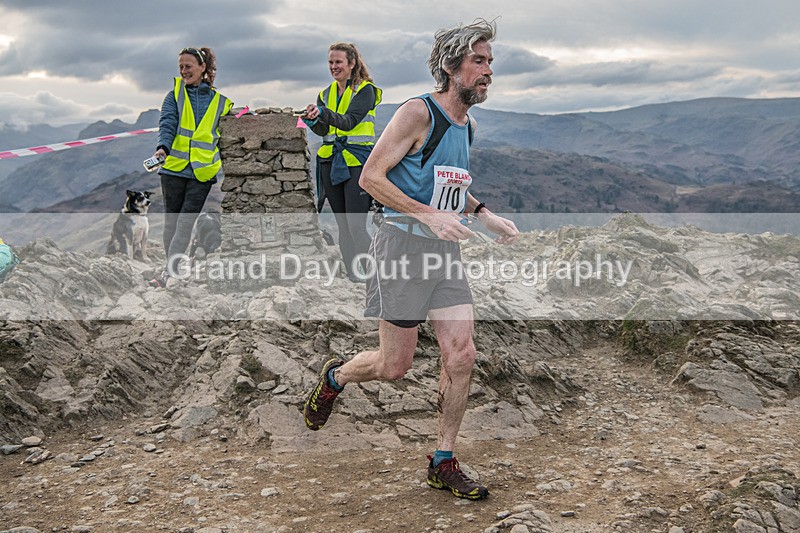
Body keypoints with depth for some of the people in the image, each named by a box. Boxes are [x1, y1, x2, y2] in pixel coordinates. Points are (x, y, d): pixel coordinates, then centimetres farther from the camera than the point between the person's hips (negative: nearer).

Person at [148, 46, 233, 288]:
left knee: (185, 222, -10)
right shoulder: (175, 95, 8)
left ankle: (167, 273, -12)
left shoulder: (220, 100, 9)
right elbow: (167, 123, -8)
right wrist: (163, 147, -28)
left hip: (203, 172, -1)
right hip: (174, 168, 1)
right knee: (171, 220, 8)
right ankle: (173, 267, 23)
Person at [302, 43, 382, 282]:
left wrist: (324, 113, -35)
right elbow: (323, 130, 4)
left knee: (356, 226, -14)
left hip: (357, 161, -6)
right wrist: (312, 120, -18)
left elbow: (349, 121, -18)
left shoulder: (365, 90, -4)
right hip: (330, 161, 6)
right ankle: (352, 274, 15)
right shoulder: (326, 93, 15)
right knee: (342, 225, 8)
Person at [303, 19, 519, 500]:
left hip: (446, 250, 7)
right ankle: (335, 377, 33)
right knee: (394, 366, 0)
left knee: (462, 356, -1)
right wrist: (429, 216, -23)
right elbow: (371, 177, -15)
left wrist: (486, 215, 12)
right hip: (404, 245, -7)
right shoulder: (418, 113, -12)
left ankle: (444, 463, 13)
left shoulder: (468, 124, 13)